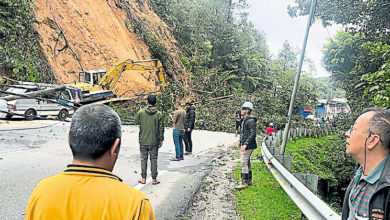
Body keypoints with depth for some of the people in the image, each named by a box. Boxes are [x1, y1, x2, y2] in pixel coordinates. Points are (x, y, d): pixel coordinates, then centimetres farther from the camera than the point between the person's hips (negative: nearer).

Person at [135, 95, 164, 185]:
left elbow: (136, 121, 10)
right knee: (154, 160, 7)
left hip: (143, 140, 1)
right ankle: (154, 179, 12)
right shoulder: (159, 114, -6)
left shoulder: (141, 112, -6)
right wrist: (161, 140, 5)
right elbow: (161, 128, -3)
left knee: (143, 159, 10)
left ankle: (143, 179, 15)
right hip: (154, 141, 0)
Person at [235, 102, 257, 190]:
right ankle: (249, 180, 25)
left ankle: (244, 182, -5)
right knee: (247, 162, 15)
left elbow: (253, 134, -23)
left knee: (244, 163, -10)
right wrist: (241, 141, 24)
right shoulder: (245, 120, 15)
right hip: (245, 144, 10)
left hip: (248, 145, -10)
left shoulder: (251, 121, -16)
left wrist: (245, 144, -27)